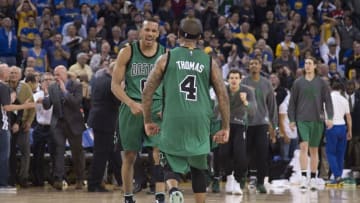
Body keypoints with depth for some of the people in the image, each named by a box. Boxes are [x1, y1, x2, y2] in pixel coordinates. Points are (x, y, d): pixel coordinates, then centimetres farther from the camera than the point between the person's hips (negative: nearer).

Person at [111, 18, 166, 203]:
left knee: (161, 150, -18)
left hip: (157, 107, 0)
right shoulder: (128, 52, -3)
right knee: (129, 155, 8)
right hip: (132, 107, 0)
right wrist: (131, 103, -19)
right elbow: (115, 85, -4)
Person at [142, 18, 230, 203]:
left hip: (173, 120, -1)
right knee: (198, 169, 16)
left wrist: (148, 121, 14)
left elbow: (148, 91, 4)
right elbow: (222, 95, 5)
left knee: (172, 165, 10)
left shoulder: (166, 58, 6)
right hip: (199, 122, 1)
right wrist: (225, 127, 10)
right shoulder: (209, 62, 8)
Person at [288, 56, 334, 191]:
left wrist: (330, 117, -7)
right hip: (302, 120, -1)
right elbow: (292, 102, 8)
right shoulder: (298, 83, 6)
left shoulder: (321, 83, 6)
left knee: (314, 149, 7)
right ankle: (304, 178, -19)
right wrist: (292, 120, 2)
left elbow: (328, 101, 4)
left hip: (317, 120, 1)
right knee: (303, 146, -15)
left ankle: (313, 179, 15)